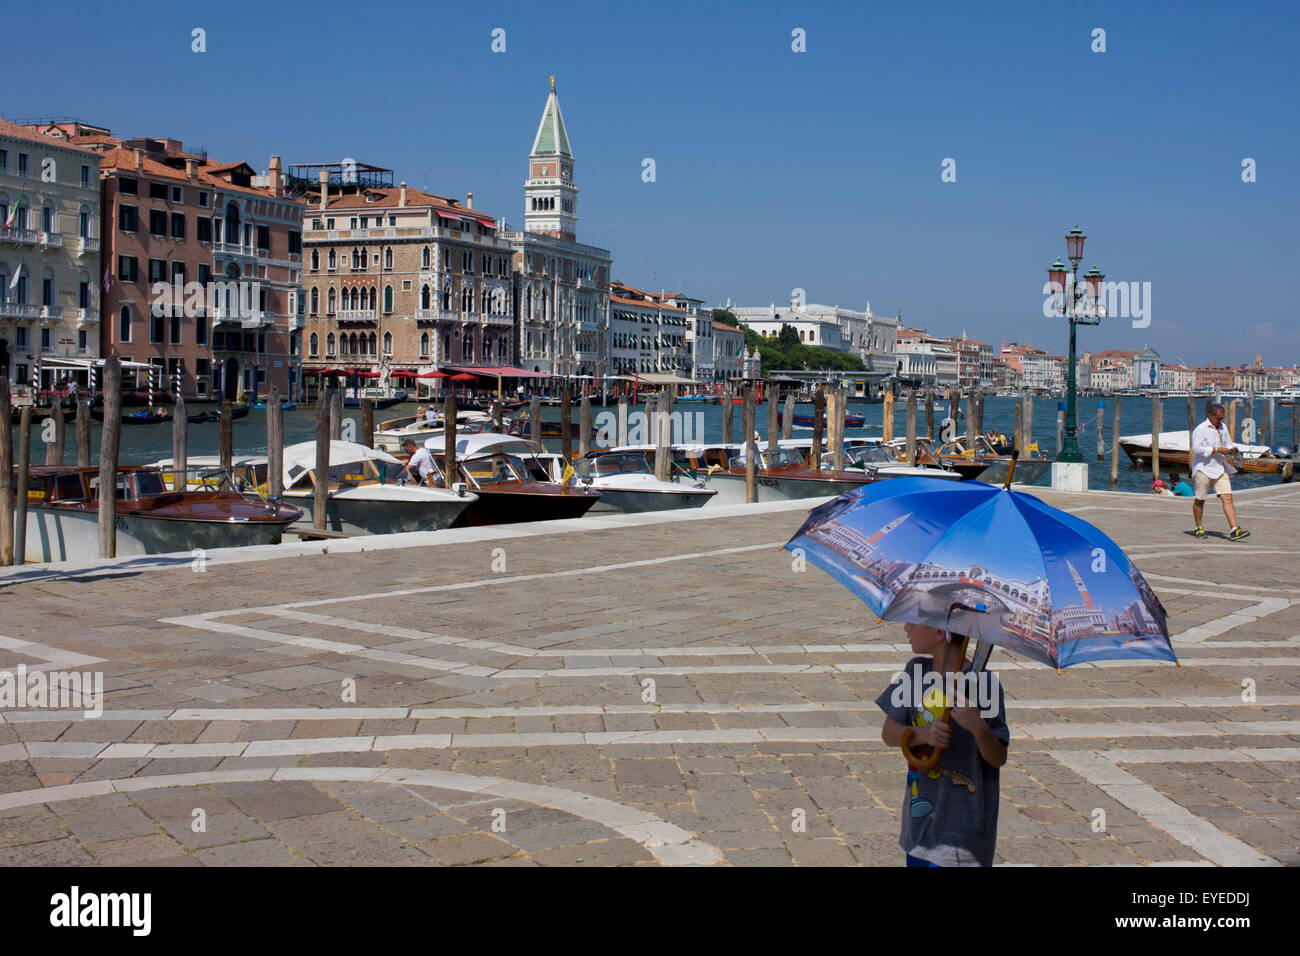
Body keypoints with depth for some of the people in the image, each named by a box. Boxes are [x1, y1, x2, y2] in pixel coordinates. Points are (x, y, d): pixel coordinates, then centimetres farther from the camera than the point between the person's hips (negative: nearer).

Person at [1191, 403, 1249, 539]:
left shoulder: (1222, 428, 13)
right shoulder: (1201, 429, -9)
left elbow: (1228, 443, 26)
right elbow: (1196, 448, -19)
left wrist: (1232, 449, 1)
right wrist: (1217, 450, -20)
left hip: (1219, 468, 6)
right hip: (1203, 469, -5)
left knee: (1227, 498, -7)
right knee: (1200, 500, 4)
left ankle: (1234, 530, -13)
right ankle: (1199, 528, 22)